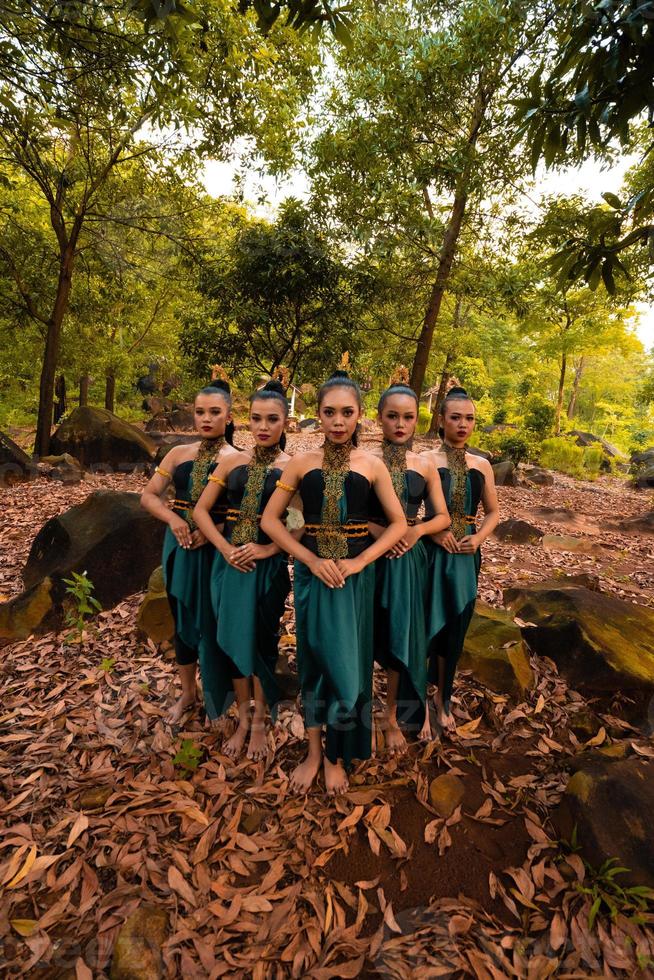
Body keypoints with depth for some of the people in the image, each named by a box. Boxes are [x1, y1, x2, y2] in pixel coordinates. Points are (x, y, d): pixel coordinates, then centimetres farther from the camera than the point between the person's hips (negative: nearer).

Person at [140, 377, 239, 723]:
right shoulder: (179, 454, 5)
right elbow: (149, 496, 5)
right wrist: (172, 518, -13)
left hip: (218, 549, -4)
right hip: (181, 546, 4)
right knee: (183, 618, 15)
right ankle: (187, 692, 35)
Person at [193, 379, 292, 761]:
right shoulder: (233, 463, 3)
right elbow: (201, 510, 4)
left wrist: (268, 549, -18)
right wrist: (225, 547, -8)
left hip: (268, 564, -3)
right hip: (230, 561, 3)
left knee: (260, 640, 8)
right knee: (231, 637, 10)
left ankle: (259, 722, 29)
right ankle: (242, 718, 31)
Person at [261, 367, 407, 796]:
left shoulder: (372, 465, -2)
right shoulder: (301, 463, -1)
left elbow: (398, 523, -1)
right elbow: (270, 519, -1)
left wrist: (359, 561, -13)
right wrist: (311, 559, -12)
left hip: (355, 573, 0)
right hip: (312, 570, 1)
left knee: (347, 662, 8)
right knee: (314, 660, 12)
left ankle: (337, 756, 30)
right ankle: (314, 752, 32)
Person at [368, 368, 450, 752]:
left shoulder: (425, 467, 3)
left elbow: (443, 517, 7)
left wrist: (418, 530, -11)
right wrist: (376, 529, -20)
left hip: (409, 560, 2)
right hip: (370, 556, -2)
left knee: (401, 638, 9)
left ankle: (394, 717, 30)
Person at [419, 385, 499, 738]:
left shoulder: (482, 465, 7)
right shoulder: (426, 460, -5)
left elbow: (493, 512, 14)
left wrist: (478, 538, -3)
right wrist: (434, 530, -19)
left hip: (466, 556, 4)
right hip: (432, 552, -4)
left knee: (455, 629, 13)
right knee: (427, 626, 1)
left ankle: (443, 697, 33)